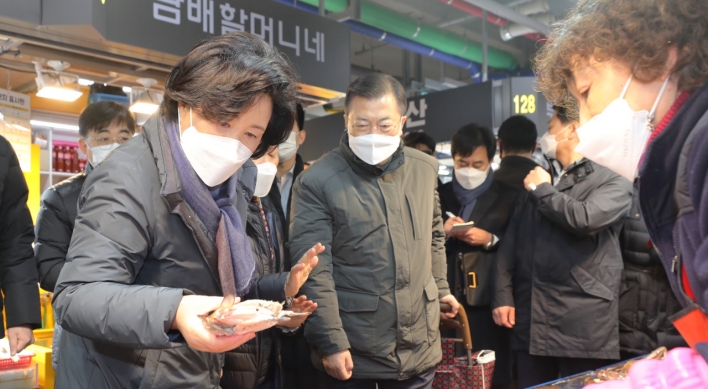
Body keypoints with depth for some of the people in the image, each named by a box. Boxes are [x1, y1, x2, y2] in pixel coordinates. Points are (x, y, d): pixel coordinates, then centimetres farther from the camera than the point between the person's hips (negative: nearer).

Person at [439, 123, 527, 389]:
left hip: (488, 301, -2)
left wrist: (490, 240, -12)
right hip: (447, 301, 2)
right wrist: (443, 233, -7)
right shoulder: (440, 195, 14)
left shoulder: (510, 196, 7)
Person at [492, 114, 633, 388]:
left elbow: (585, 219, -19)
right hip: (530, 322, 5)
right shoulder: (535, 179, 18)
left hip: (583, 323, -4)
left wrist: (541, 189, -4)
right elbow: (511, 243, 13)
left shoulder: (613, 184, 3)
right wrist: (503, 296, 3)